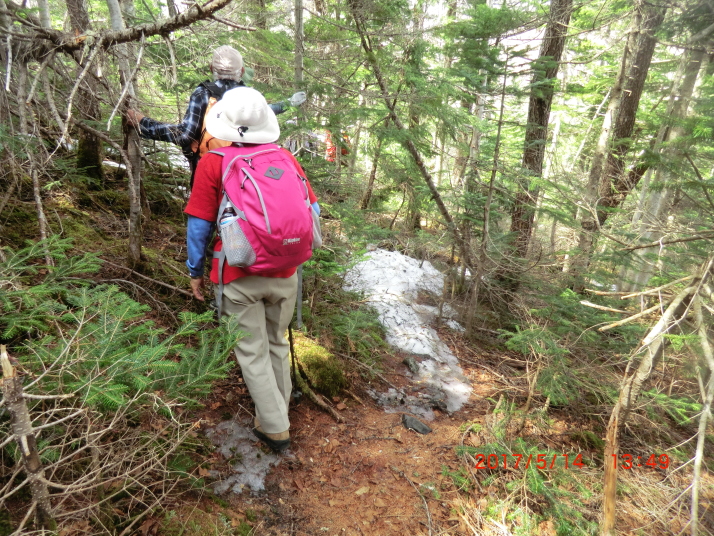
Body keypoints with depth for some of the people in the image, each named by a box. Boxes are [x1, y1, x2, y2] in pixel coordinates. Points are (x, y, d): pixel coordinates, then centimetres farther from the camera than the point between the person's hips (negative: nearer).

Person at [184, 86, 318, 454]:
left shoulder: (212, 163, -5)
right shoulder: (285, 157, 2)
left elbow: (199, 225, -3)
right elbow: (312, 211, 7)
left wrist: (195, 271, 9)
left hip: (239, 277, -3)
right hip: (284, 273, 3)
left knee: (253, 353, 12)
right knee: (277, 343, 23)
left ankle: (274, 428, 21)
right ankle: (280, 406, 40)